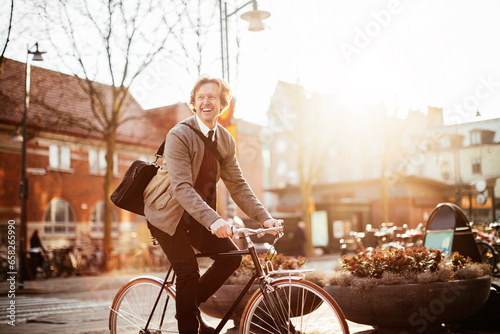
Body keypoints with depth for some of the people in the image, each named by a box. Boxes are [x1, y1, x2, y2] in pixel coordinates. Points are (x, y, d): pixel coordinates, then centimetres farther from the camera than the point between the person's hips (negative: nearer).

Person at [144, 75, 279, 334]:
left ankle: (189, 306, 15)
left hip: (197, 214, 6)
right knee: (189, 271, -14)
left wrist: (263, 216, -15)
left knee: (230, 256, -4)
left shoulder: (226, 141, 0)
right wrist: (212, 220, -45)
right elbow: (181, 187, -32)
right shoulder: (179, 135, -21)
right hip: (168, 214, -6)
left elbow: (237, 184, -2)